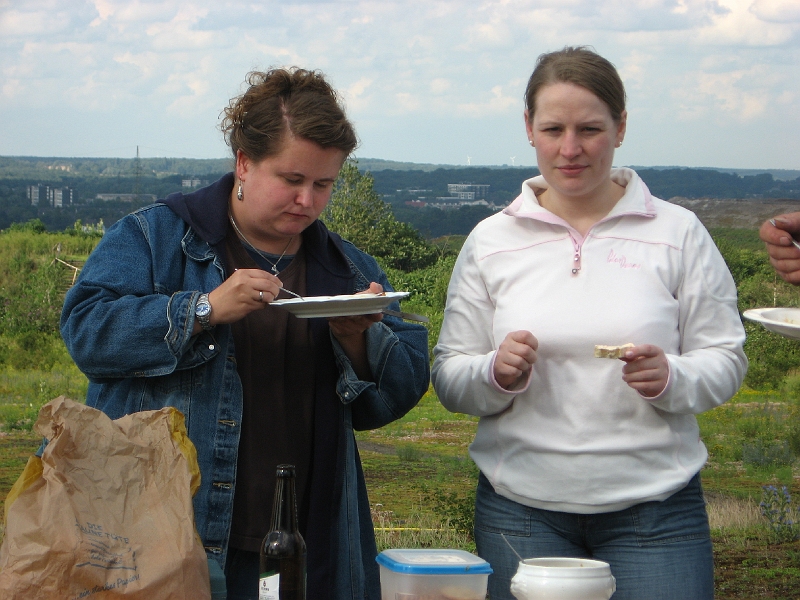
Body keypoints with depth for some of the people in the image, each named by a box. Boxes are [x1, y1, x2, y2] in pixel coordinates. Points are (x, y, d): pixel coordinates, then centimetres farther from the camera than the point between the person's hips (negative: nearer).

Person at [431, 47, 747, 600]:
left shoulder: (678, 233, 3)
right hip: (521, 508, 1)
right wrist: (496, 374, -15)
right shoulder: (491, 240, 6)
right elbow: (449, 379, 6)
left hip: (654, 511, -1)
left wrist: (671, 378, -17)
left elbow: (725, 359, 3)